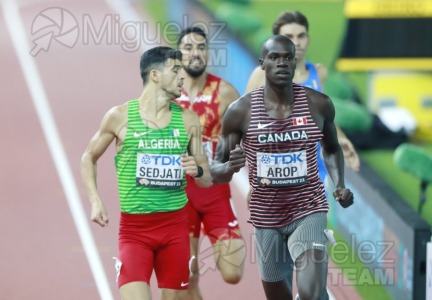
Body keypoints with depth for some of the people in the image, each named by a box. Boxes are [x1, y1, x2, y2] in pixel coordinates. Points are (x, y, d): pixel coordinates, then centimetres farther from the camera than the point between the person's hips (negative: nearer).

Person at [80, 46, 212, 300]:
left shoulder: (188, 119, 4)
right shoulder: (120, 116, -3)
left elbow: (208, 179, 10)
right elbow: (89, 158, 11)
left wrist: (197, 170, -13)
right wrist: (95, 200, -2)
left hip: (175, 225, 3)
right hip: (134, 227, -3)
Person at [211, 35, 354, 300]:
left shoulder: (318, 104, -3)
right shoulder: (241, 111, -7)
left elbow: (332, 149, 17)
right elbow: (216, 170, -1)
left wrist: (340, 185, -1)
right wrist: (230, 167, -25)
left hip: (309, 211, -1)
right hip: (266, 217, 1)